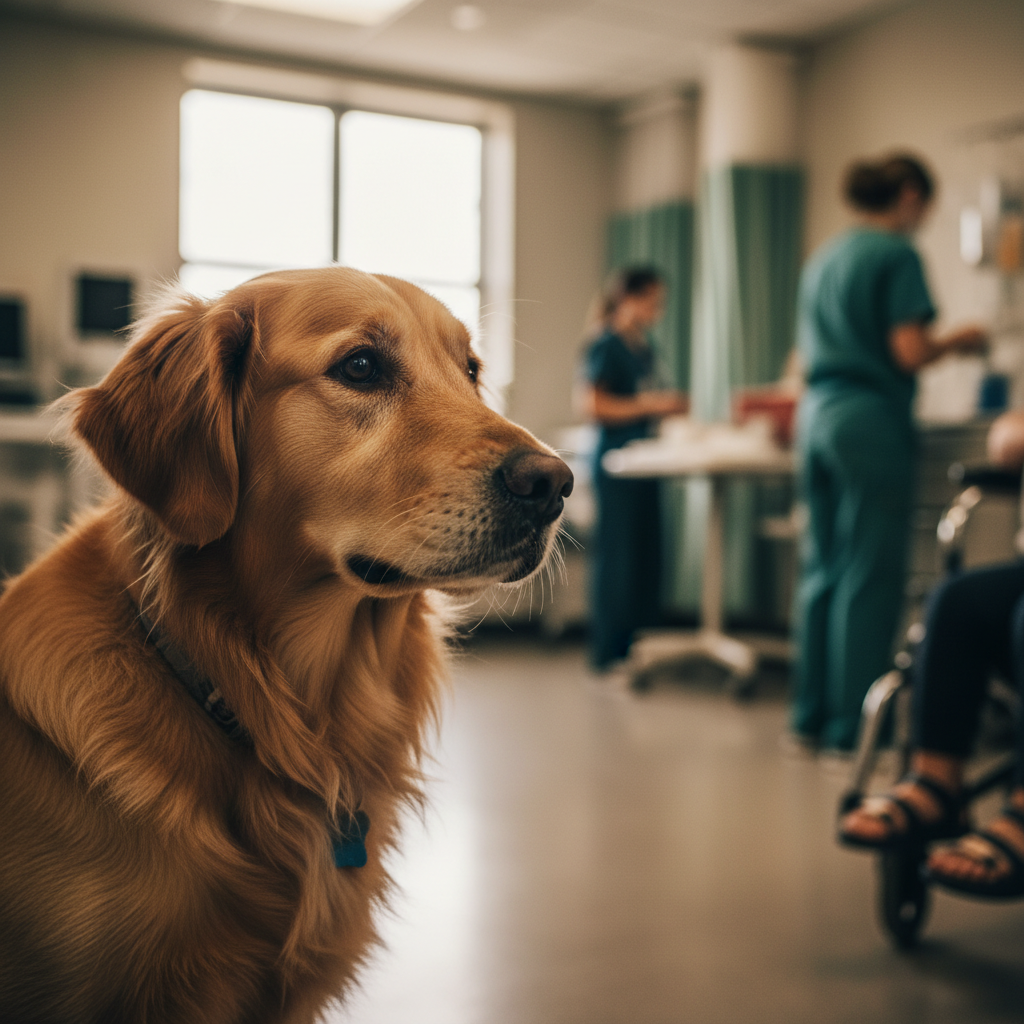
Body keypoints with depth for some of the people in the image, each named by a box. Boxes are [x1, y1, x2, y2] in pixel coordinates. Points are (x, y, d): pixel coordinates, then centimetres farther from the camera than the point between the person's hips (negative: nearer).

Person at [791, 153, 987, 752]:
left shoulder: (821, 259, 18)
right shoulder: (898, 255, -7)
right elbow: (911, 354, -13)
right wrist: (958, 342, 5)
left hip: (816, 414, 8)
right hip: (872, 418, -8)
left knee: (823, 569, 10)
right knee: (871, 578, -4)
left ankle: (812, 717, 15)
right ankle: (853, 726, -1)